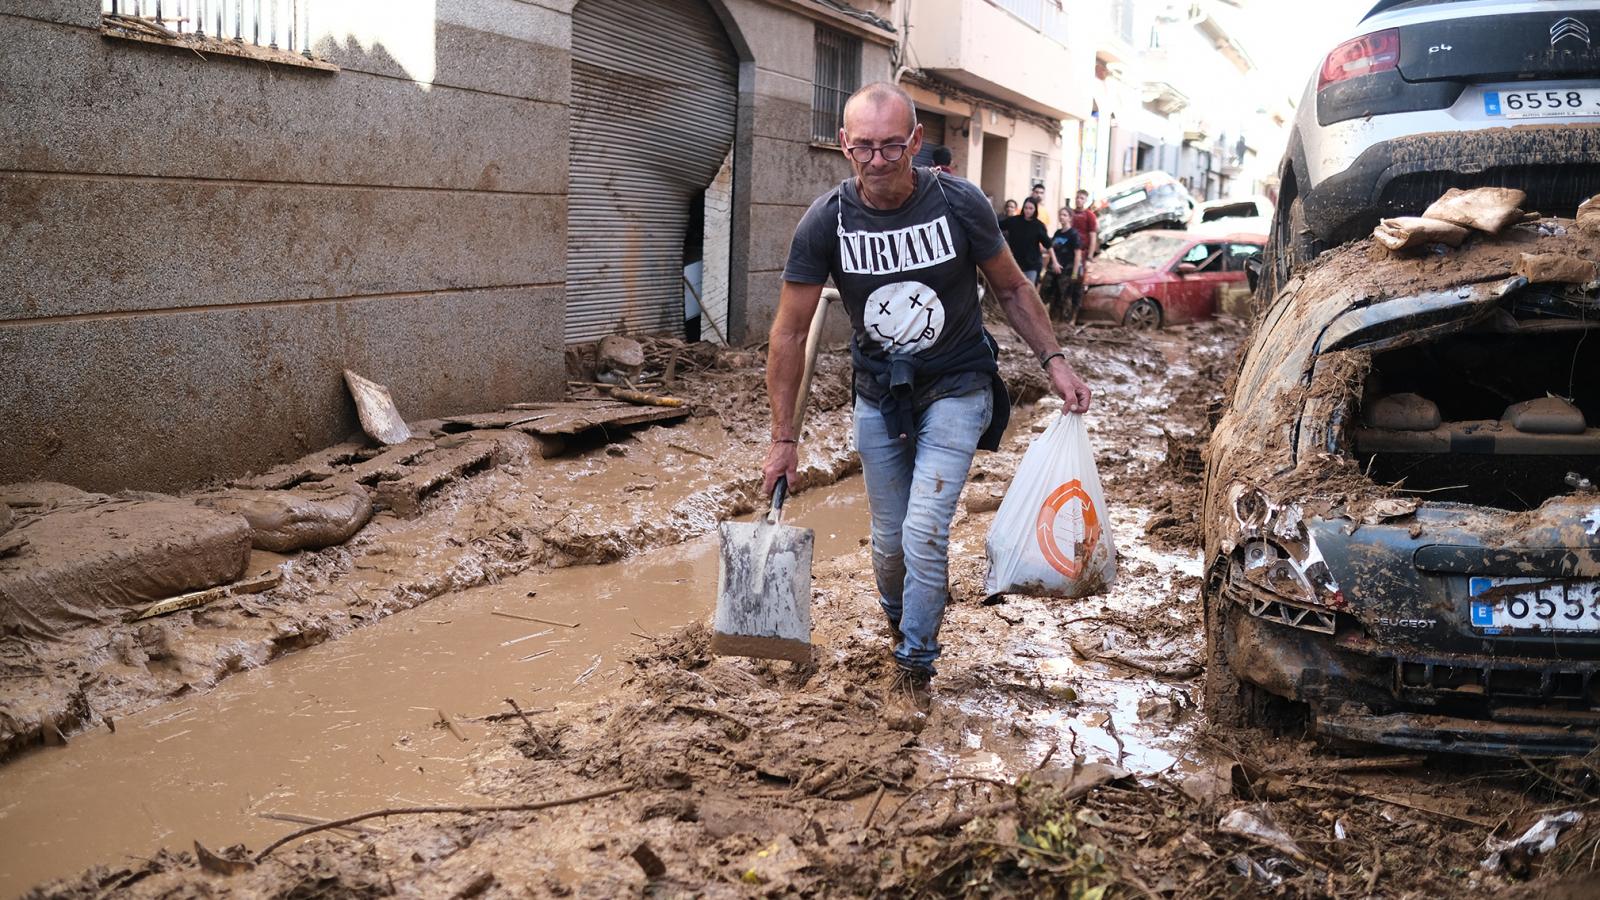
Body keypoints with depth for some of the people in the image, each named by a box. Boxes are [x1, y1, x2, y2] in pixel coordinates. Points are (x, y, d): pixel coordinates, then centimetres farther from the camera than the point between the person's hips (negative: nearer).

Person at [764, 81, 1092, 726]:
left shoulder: (958, 204, -16)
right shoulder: (826, 223, -13)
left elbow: (1012, 288, 1)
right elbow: (790, 333, -8)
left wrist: (1053, 360, -8)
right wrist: (784, 439, -8)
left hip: (955, 390, -2)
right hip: (878, 395, 2)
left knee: (924, 533, -14)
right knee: (889, 541, 12)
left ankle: (914, 671, 6)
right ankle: (902, 624, 43)